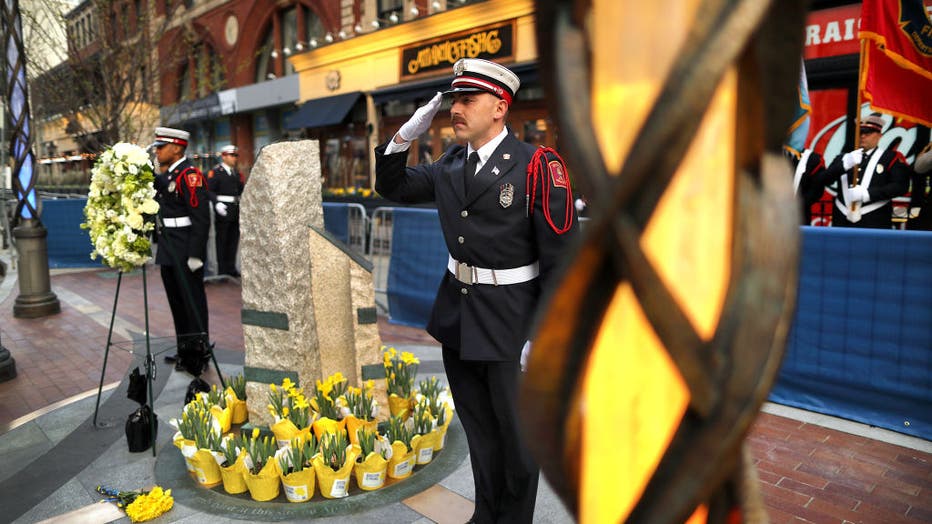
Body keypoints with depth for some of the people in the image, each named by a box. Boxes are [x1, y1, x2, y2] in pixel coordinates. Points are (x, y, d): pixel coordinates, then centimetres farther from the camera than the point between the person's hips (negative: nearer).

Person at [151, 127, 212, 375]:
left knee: (192, 301, -2)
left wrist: (195, 254, -21)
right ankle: (185, 352, 28)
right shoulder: (164, 177, 15)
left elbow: (201, 217, -19)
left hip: (185, 253, -9)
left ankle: (199, 353, 9)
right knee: (176, 301, 16)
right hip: (168, 252, 9)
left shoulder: (190, 175, -13)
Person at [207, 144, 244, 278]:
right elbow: (209, 191, -13)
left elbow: (241, 190, 18)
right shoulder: (215, 171, -5)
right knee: (222, 241, 1)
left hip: (236, 211, 7)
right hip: (222, 210, -7)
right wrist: (216, 203, -27)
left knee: (233, 240, 10)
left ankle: (231, 268, 20)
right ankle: (222, 270, 8)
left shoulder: (236, 172, 17)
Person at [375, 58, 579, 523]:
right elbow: (392, 188, 15)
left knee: (516, 432, 14)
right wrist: (405, 136, -2)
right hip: (457, 315, 6)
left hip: (510, 320, -6)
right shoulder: (451, 164, 3)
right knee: (478, 427, 21)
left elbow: (561, 258, -16)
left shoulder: (537, 166, -16)